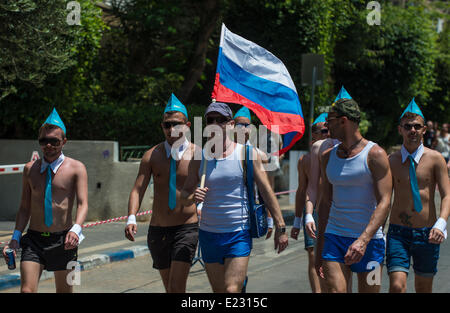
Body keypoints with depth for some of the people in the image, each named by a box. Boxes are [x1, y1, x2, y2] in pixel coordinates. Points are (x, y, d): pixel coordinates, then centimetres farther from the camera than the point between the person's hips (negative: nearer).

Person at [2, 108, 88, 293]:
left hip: (62, 240, -2)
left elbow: (82, 204, -12)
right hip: (34, 239, 2)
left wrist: (75, 229, -30)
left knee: (64, 291, 8)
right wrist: (16, 237, 1)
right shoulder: (30, 169, 8)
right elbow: (24, 208, 13)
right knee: (27, 290, -10)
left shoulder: (76, 168, -2)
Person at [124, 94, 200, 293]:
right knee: (169, 286, 14)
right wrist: (131, 218, -20)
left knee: (177, 286, -15)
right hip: (157, 230, 3)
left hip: (187, 227, -3)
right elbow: (138, 189, -4)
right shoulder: (152, 156, 3)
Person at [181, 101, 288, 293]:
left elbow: (266, 190, 0)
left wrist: (280, 227, -2)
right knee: (219, 291, 9)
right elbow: (184, 194, 10)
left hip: (239, 235, -3)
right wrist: (193, 197, -15)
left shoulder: (246, 153, -3)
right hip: (209, 234, 3)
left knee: (232, 290, -13)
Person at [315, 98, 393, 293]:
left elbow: (384, 203, -13)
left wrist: (363, 241, -26)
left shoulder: (375, 154, -7)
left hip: (369, 239, -3)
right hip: (334, 236, 4)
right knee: (335, 290, -11)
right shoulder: (327, 156, 10)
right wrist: (319, 248, 16)